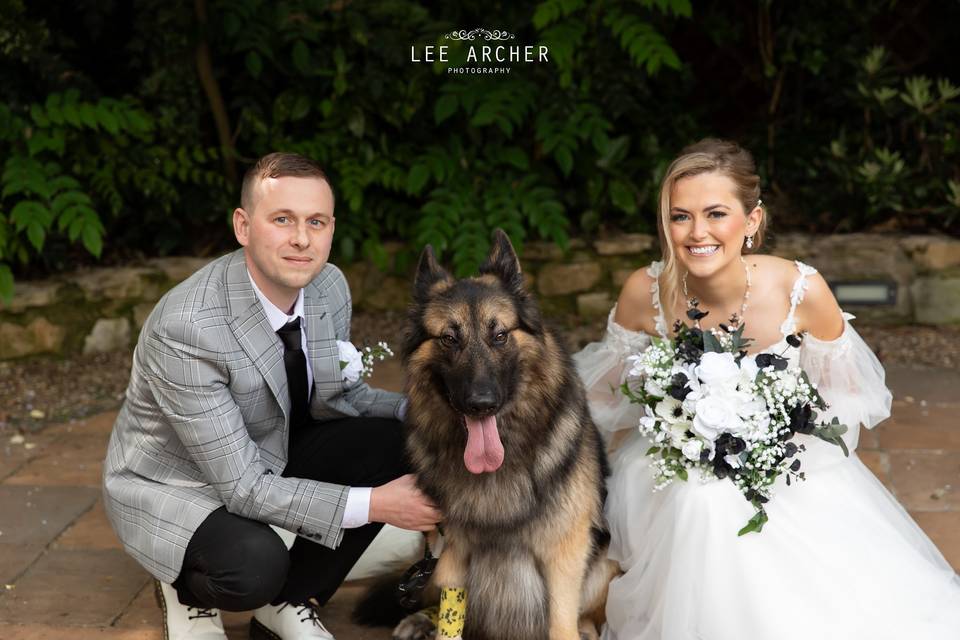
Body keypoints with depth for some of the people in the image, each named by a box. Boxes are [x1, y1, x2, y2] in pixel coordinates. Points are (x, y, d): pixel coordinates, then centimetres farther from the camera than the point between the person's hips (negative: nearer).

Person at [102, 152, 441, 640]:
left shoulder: (329, 286, -12)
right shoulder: (185, 328, -33)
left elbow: (340, 396, 3)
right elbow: (241, 486, -30)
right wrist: (373, 504, -31)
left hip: (270, 453, 7)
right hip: (172, 484, -7)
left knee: (395, 441, -14)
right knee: (255, 566, -36)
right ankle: (187, 589, 3)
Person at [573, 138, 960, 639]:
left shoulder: (802, 291, -21)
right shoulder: (645, 292, -18)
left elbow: (843, 393, -3)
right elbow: (610, 387, 2)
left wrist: (792, 429, -17)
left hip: (788, 477, 0)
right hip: (677, 481, 0)